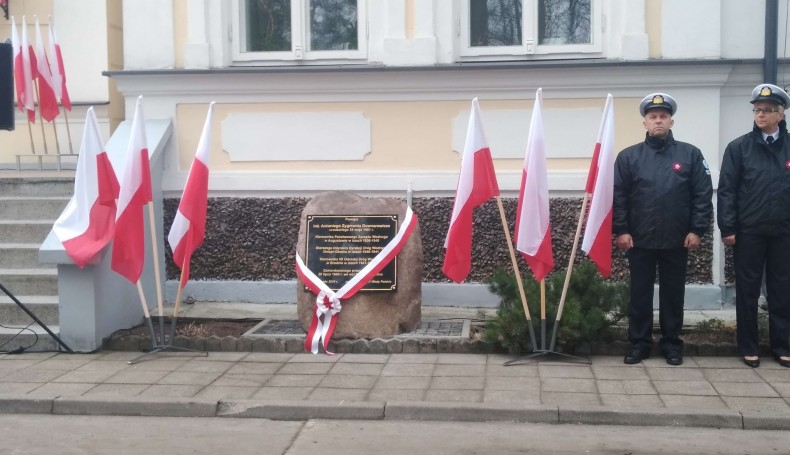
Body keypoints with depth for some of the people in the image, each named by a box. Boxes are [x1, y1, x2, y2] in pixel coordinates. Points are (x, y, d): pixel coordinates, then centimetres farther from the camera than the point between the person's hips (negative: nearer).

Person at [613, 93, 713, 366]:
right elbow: (617, 197, 0)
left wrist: (697, 230, -6)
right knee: (640, 294, 6)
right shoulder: (628, 156, 2)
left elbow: (703, 195, 0)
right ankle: (639, 343, 16)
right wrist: (621, 231, -6)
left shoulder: (690, 154, 2)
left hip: (677, 240, 0)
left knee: (673, 294, 9)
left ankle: (672, 343, 20)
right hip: (639, 240, 0)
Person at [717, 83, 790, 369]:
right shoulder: (739, 148, -1)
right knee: (747, 292, 6)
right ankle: (749, 347, 15)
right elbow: (726, 190, -3)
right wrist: (727, 228, -9)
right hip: (749, 232, -1)